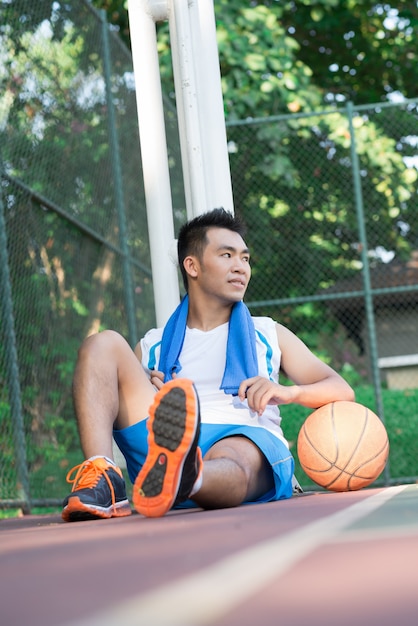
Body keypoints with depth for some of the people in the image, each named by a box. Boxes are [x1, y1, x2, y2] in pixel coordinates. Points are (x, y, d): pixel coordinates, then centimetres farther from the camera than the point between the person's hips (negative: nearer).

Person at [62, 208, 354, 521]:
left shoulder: (269, 335, 28)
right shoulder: (153, 346, 27)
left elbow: (342, 391, 20)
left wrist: (288, 392, -2)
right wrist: (145, 395, -2)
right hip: (163, 441, 2)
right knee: (103, 343, -12)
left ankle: (179, 477, -79)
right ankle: (101, 476, -36)